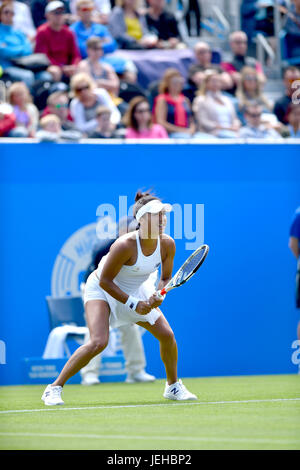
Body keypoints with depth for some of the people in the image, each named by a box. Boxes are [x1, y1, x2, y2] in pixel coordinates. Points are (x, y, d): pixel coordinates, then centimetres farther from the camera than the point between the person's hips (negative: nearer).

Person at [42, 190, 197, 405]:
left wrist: (158, 295, -21)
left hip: (137, 291, 6)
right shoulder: (125, 245, -33)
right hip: (101, 290, -6)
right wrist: (133, 304, -25)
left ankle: (173, 386, 22)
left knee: (167, 335, -3)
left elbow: (166, 277, 0)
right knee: (99, 342, -25)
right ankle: (54, 389, -15)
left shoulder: (167, 244, -16)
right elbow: (105, 280, -25)